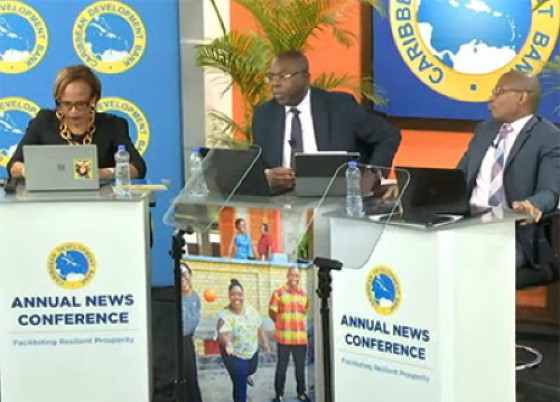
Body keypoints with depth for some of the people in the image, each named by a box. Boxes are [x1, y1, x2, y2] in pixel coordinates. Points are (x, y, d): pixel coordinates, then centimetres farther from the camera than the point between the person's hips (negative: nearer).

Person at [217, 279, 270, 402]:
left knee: (251, 370, 34)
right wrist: (228, 344, -64)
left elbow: (259, 327, 5)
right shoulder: (225, 315, -28)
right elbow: (224, 334, -44)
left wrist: (265, 343, 9)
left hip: (252, 352, 7)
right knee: (240, 385, -6)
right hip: (234, 355, -6)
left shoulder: (251, 309, -8)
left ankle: (247, 375, 72)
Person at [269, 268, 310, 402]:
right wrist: (282, 323, 7)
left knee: (300, 367, 9)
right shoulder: (278, 293, -2)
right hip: (284, 337, -3)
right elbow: (272, 312, 2)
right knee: (281, 366, 5)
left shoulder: (304, 293, 9)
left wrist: (297, 323, 12)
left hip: (301, 337, 3)